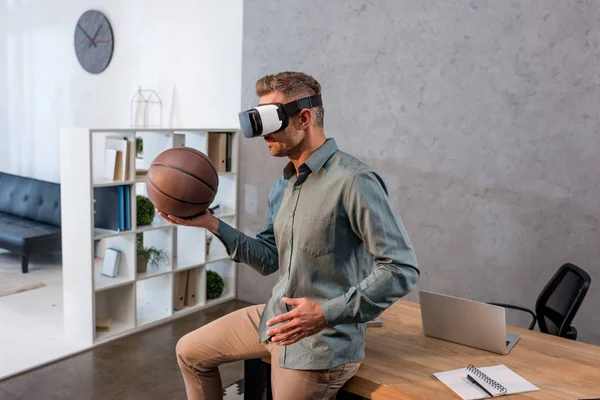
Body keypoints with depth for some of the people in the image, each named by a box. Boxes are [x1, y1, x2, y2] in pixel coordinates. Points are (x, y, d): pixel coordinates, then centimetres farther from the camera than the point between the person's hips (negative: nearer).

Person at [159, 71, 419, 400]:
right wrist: (211, 223, 0)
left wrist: (328, 313, -28)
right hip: (274, 317, 9)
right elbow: (269, 260, 9)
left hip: (321, 342, -8)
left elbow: (402, 268, -23)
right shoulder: (282, 185, 6)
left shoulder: (353, 180, -23)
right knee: (190, 352, 19)